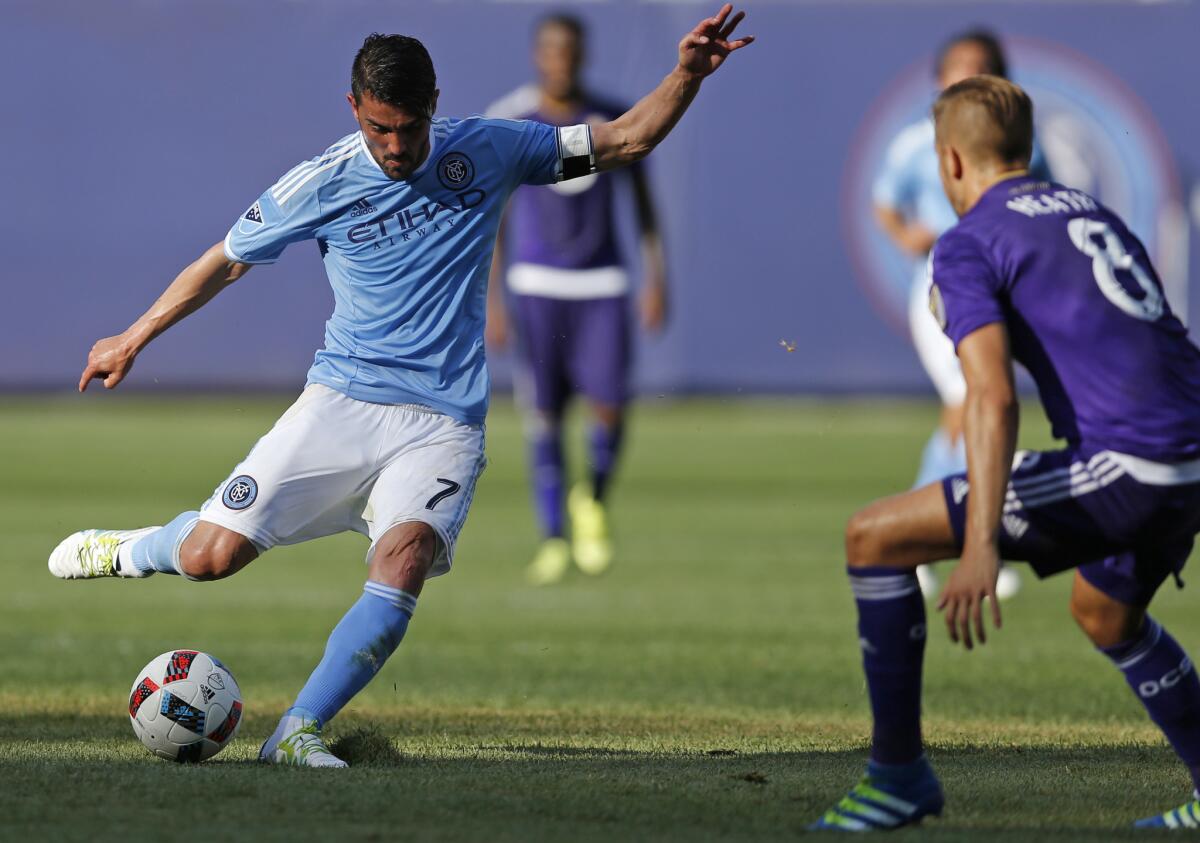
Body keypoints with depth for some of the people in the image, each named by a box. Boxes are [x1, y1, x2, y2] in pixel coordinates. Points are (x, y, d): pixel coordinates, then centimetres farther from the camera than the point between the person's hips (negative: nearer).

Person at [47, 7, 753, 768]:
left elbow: (625, 141, 7)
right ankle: (126, 551, 25)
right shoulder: (319, 186, -2)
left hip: (442, 425, 0)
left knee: (402, 563, -28)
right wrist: (133, 340, 20)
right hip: (341, 402, 0)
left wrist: (688, 75, -9)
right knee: (212, 556, -11)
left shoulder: (488, 152, 1)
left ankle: (298, 732, -24)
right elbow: (225, 263, 12)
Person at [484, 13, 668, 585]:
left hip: (602, 285, 1)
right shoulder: (508, 123, -2)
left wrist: (656, 278, 6)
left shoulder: (612, 120, 4)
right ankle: (553, 539, 5)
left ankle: (594, 500, 20)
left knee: (610, 405, -9)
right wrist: (490, 300, -3)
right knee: (545, 414, -3)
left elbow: (643, 202, 12)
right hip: (537, 283, -1)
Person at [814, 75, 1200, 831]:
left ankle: (899, 774, 5)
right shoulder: (1090, 210, 22)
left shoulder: (969, 244, 0)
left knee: (874, 539, 1)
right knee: (1105, 612, 36)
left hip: (1122, 462, -8)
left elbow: (992, 398, -14)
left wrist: (980, 547, -22)